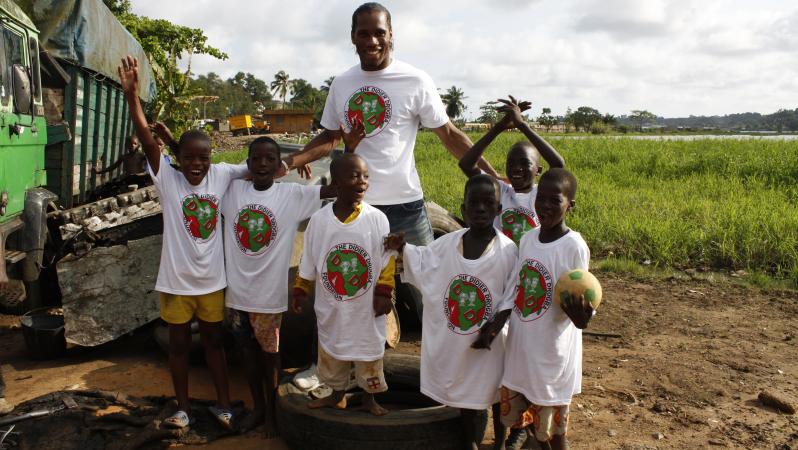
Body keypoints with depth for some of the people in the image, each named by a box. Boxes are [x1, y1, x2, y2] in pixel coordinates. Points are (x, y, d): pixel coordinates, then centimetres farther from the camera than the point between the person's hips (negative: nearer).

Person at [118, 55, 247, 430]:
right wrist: (131, 95, -34)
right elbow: (148, 142, -23)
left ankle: (223, 404, 29)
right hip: (177, 279, -1)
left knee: (214, 340, 16)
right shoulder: (168, 180, -11)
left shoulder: (221, 175, -5)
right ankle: (183, 407, 30)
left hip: (212, 279, 1)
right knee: (179, 343, 14)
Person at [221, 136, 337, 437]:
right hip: (236, 289, 3)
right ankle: (258, 407, 36)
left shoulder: (293, 195, -8)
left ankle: (271, 412, 31)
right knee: (248, 349, 17)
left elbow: (338, 188, -14)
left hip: (269, 292, -3)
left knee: (270, 352, 12)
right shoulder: (233, 190, -1)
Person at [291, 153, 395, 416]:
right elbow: (308, 261, 2)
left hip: (366, 306, -1)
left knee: (369, 355, 11)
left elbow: (386, 260, -5)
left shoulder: (376, 218, -11)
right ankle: (337, 395, 38)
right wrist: (300, 292, 5)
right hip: (332, 307, 1)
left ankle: (369, 398, 32)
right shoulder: (319, 219, -7)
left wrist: (384, 294, -8)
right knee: (332, 352, 16)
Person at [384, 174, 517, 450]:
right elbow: (422, 264, 11)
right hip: (454, 337, 3)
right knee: (463, 386, 18)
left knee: (496, 387, 16)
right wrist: (402, 248, -4)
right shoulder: (448, 243, -5)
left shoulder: (507, 250, -15)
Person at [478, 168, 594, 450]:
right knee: (512, 409, 21)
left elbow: (576, 300, -15)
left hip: (552, 350, -6)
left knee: (552, 426, 7)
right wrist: (499, 320, 0)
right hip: (520, 342, 6)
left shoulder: (574, 247, -17)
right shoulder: (527, 239, 1)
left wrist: (580, 316, -36)